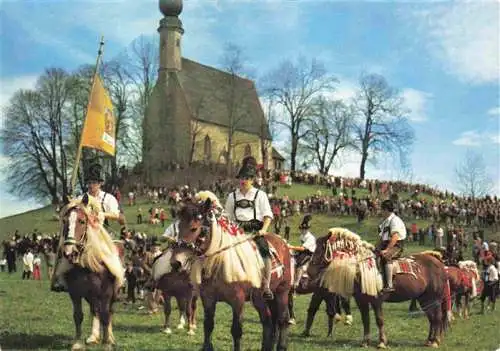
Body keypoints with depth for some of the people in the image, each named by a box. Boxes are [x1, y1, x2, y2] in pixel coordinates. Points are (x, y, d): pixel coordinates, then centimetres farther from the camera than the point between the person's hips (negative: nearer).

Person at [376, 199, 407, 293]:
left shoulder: (395, 220, -9)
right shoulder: (385, 221, 21)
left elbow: (395, 238, -20)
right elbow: (382, 237, 22)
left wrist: (386, 250, -26)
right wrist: (377, 248, 8)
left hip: (396, 246, -10)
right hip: (386, 245, 10)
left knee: (385, 257, -34)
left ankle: (389, 286, -37)